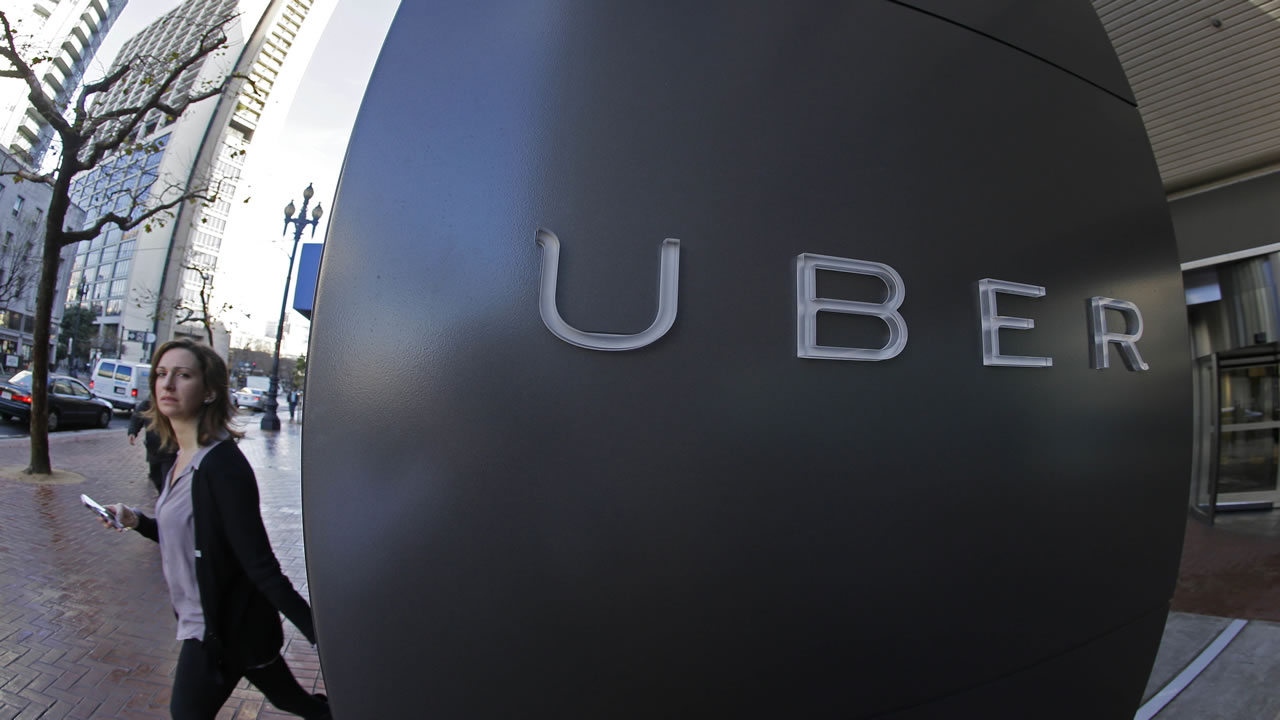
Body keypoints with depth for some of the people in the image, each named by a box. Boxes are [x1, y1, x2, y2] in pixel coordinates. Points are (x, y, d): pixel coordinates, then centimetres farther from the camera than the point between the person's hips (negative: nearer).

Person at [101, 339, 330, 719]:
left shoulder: (223, 465, -24)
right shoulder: (182, 460, 3)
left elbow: (260, 564, -25)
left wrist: (316, 631, -29)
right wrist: (136, 521, 2)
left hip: (224, 629, -8)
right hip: (205, 621, 8)